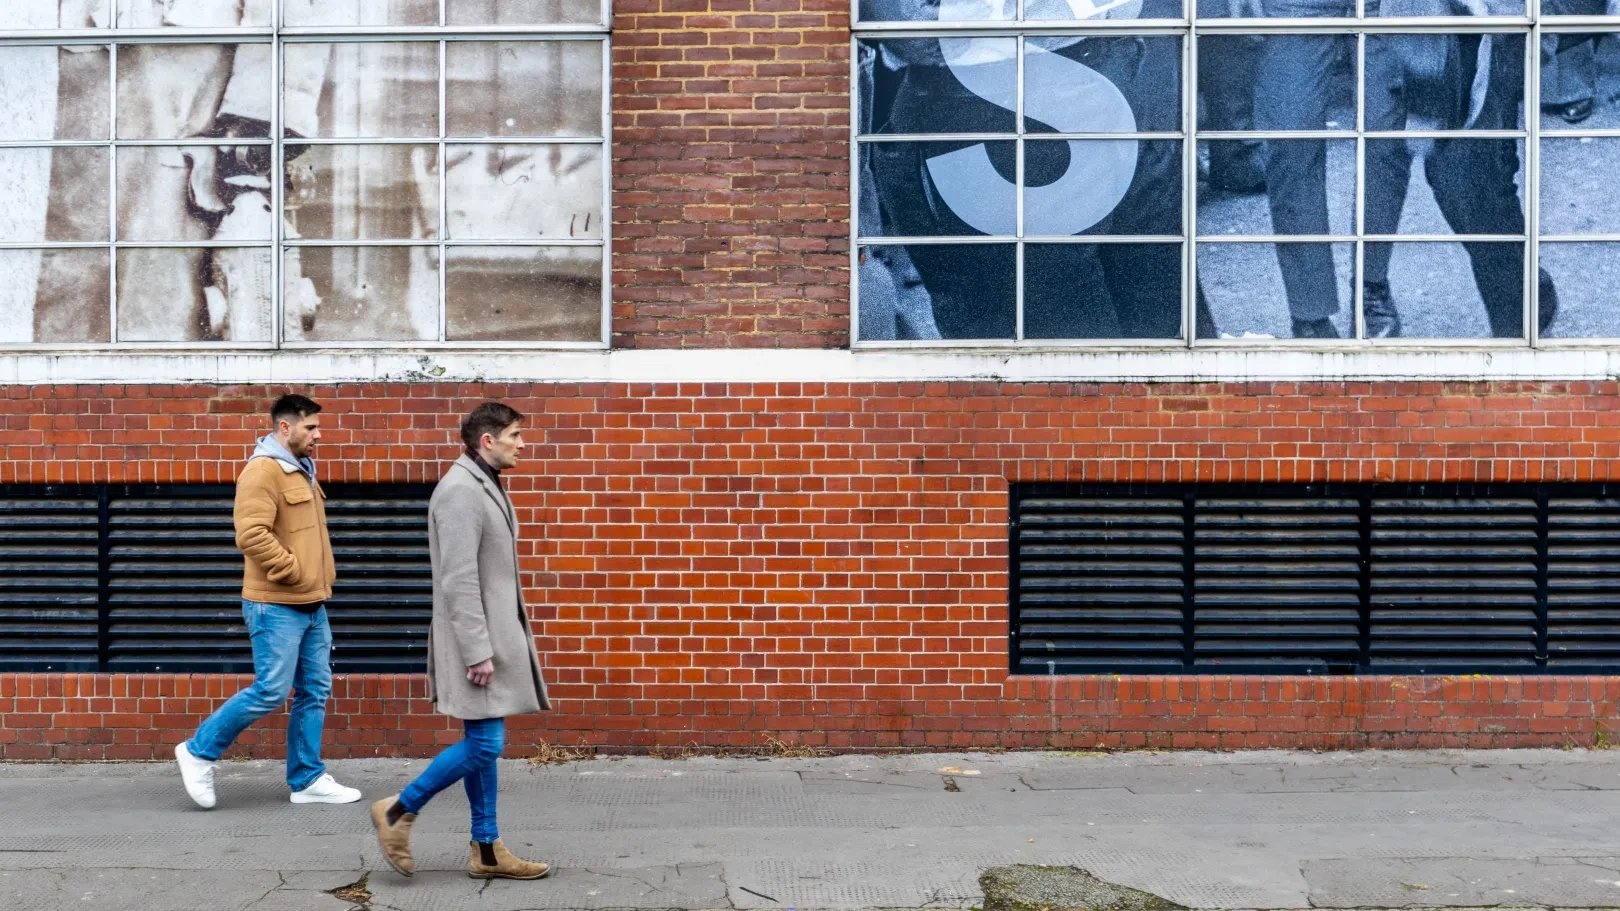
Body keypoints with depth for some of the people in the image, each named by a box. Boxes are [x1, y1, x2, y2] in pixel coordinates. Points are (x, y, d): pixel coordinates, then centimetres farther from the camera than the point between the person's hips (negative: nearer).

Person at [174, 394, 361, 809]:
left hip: (312, 605, 9)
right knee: (270, 691, -7)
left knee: (315, 692, 9)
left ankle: (307, 780, 16)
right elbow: (251, 535, -25)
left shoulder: (302, 471, 16)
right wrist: (294, 572, -19)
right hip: (277, 607, -9)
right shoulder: (263, 471, -15)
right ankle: (199, 751, 10)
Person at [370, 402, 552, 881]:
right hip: (476, 641, -10)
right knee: (484, 744, -8)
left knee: (484, 743, 11)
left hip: (494, 637, 10)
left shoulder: (485, 487, 14)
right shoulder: (460, 490, -16)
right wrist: (477, 652, -22)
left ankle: (486, 850, 15)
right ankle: (398, 810, 6)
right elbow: (459, 580, -21)